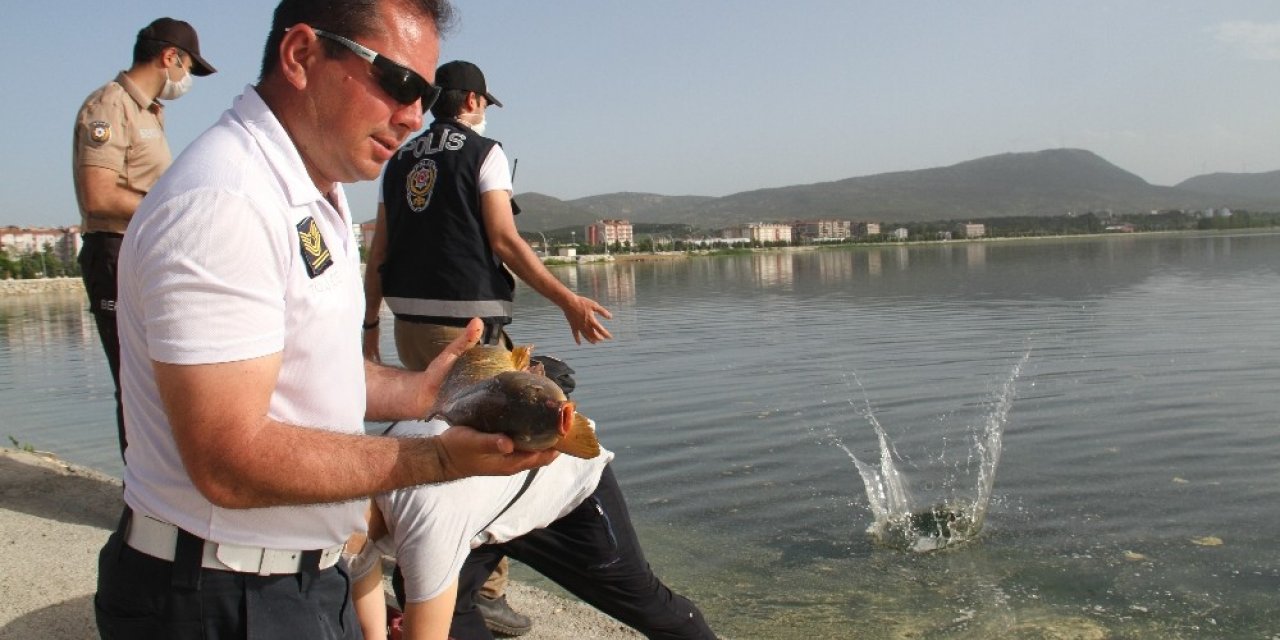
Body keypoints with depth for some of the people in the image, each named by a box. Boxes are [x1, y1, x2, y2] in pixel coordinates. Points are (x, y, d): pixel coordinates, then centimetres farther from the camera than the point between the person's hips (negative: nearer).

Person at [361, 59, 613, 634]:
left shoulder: (402, 159, 14)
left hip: (410, 323, 7)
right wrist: (568, 301, -11)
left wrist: (369, 324, 16)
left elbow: (378, 252, 12)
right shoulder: (484, 151, -2)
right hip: (467, 323, -6)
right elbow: (504, 241, -12)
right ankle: (485, 591, 6)